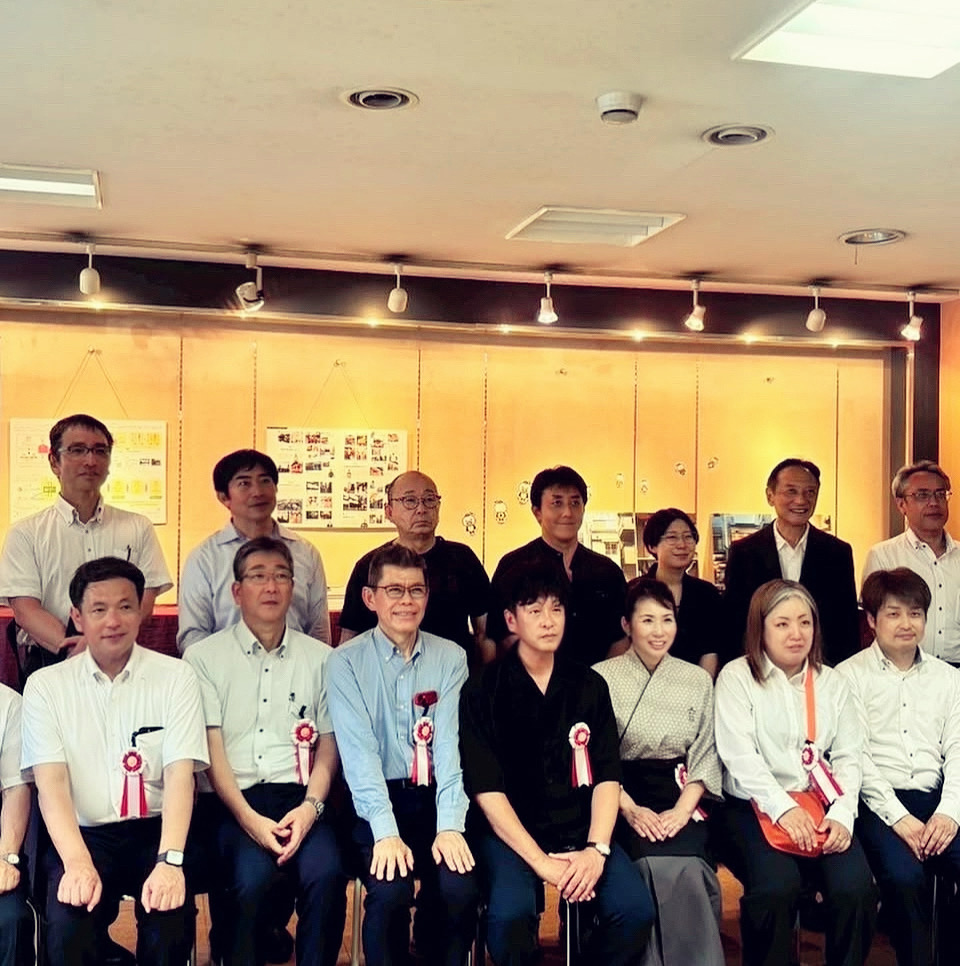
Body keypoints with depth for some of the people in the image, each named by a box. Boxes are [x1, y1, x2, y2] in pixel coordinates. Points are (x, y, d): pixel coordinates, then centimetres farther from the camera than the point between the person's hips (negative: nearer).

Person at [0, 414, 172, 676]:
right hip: (49, 663, -1)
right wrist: (69, 646, -18)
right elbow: (25, 609, 0)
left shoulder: (138, 528, 13)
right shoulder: (26, 533, 9)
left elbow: (145, 601, 5)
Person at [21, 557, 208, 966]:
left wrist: (169, 860, -24)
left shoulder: (175, 677, 2)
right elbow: (50, 782, -6)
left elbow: (179, 776, -7)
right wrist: (77, 862, -24)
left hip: (154, 830, 0)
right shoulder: (45, 686, 4)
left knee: (171, 924, -27)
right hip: (82, 835, 0)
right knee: (67, 926, -28)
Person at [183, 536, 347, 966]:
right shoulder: (204, 656, 6)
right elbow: (211, 749, -1)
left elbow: (328, 745, 10)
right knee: (253, 876, -31)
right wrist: (248, 817, -14)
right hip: (232, 799, -2)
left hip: (298, 796, 2)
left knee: (326, 873, -28)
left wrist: (310, 806, -9)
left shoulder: (320, 658, 13)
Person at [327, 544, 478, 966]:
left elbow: (451, 744, -5)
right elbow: (358, 752, -11)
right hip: (378, 802, -2)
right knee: (391, 891, -26)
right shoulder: (346, 662, -1)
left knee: (459, 888, -22)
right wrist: (386, 831, -23)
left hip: (435, 798, 2)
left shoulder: (451, 658, 5)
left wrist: (450, 825, -18)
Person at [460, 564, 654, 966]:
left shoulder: (590, 685, 8)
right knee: (511, 913, -32)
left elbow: (607, 776, 3)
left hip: (579, 827, 3)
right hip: (509, 830, -3)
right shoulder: (482, 689, -3)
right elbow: (487, 789, -9)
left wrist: (596, 849, -13)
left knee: (636, 909, -20)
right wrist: (539, 860, -17)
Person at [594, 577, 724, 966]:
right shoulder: (601, 678, 2)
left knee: (680, 869, -29)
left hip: (681, 799, 2)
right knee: (667, 869, -29)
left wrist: (681, 810, -10)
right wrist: (630, 809, -16)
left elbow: (705, 755, 7)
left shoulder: (698, 680, 11)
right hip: (622, 799, -2)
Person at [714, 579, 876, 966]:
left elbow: (848, 757, 8)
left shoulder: (832, 682, 14)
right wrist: (783, 808, -19)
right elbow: (739, 756, -8)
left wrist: (842, 814, -9)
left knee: (855, 888, -22)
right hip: (755, 806, -3)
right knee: (778, 887, -30)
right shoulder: (736, 677, 1)